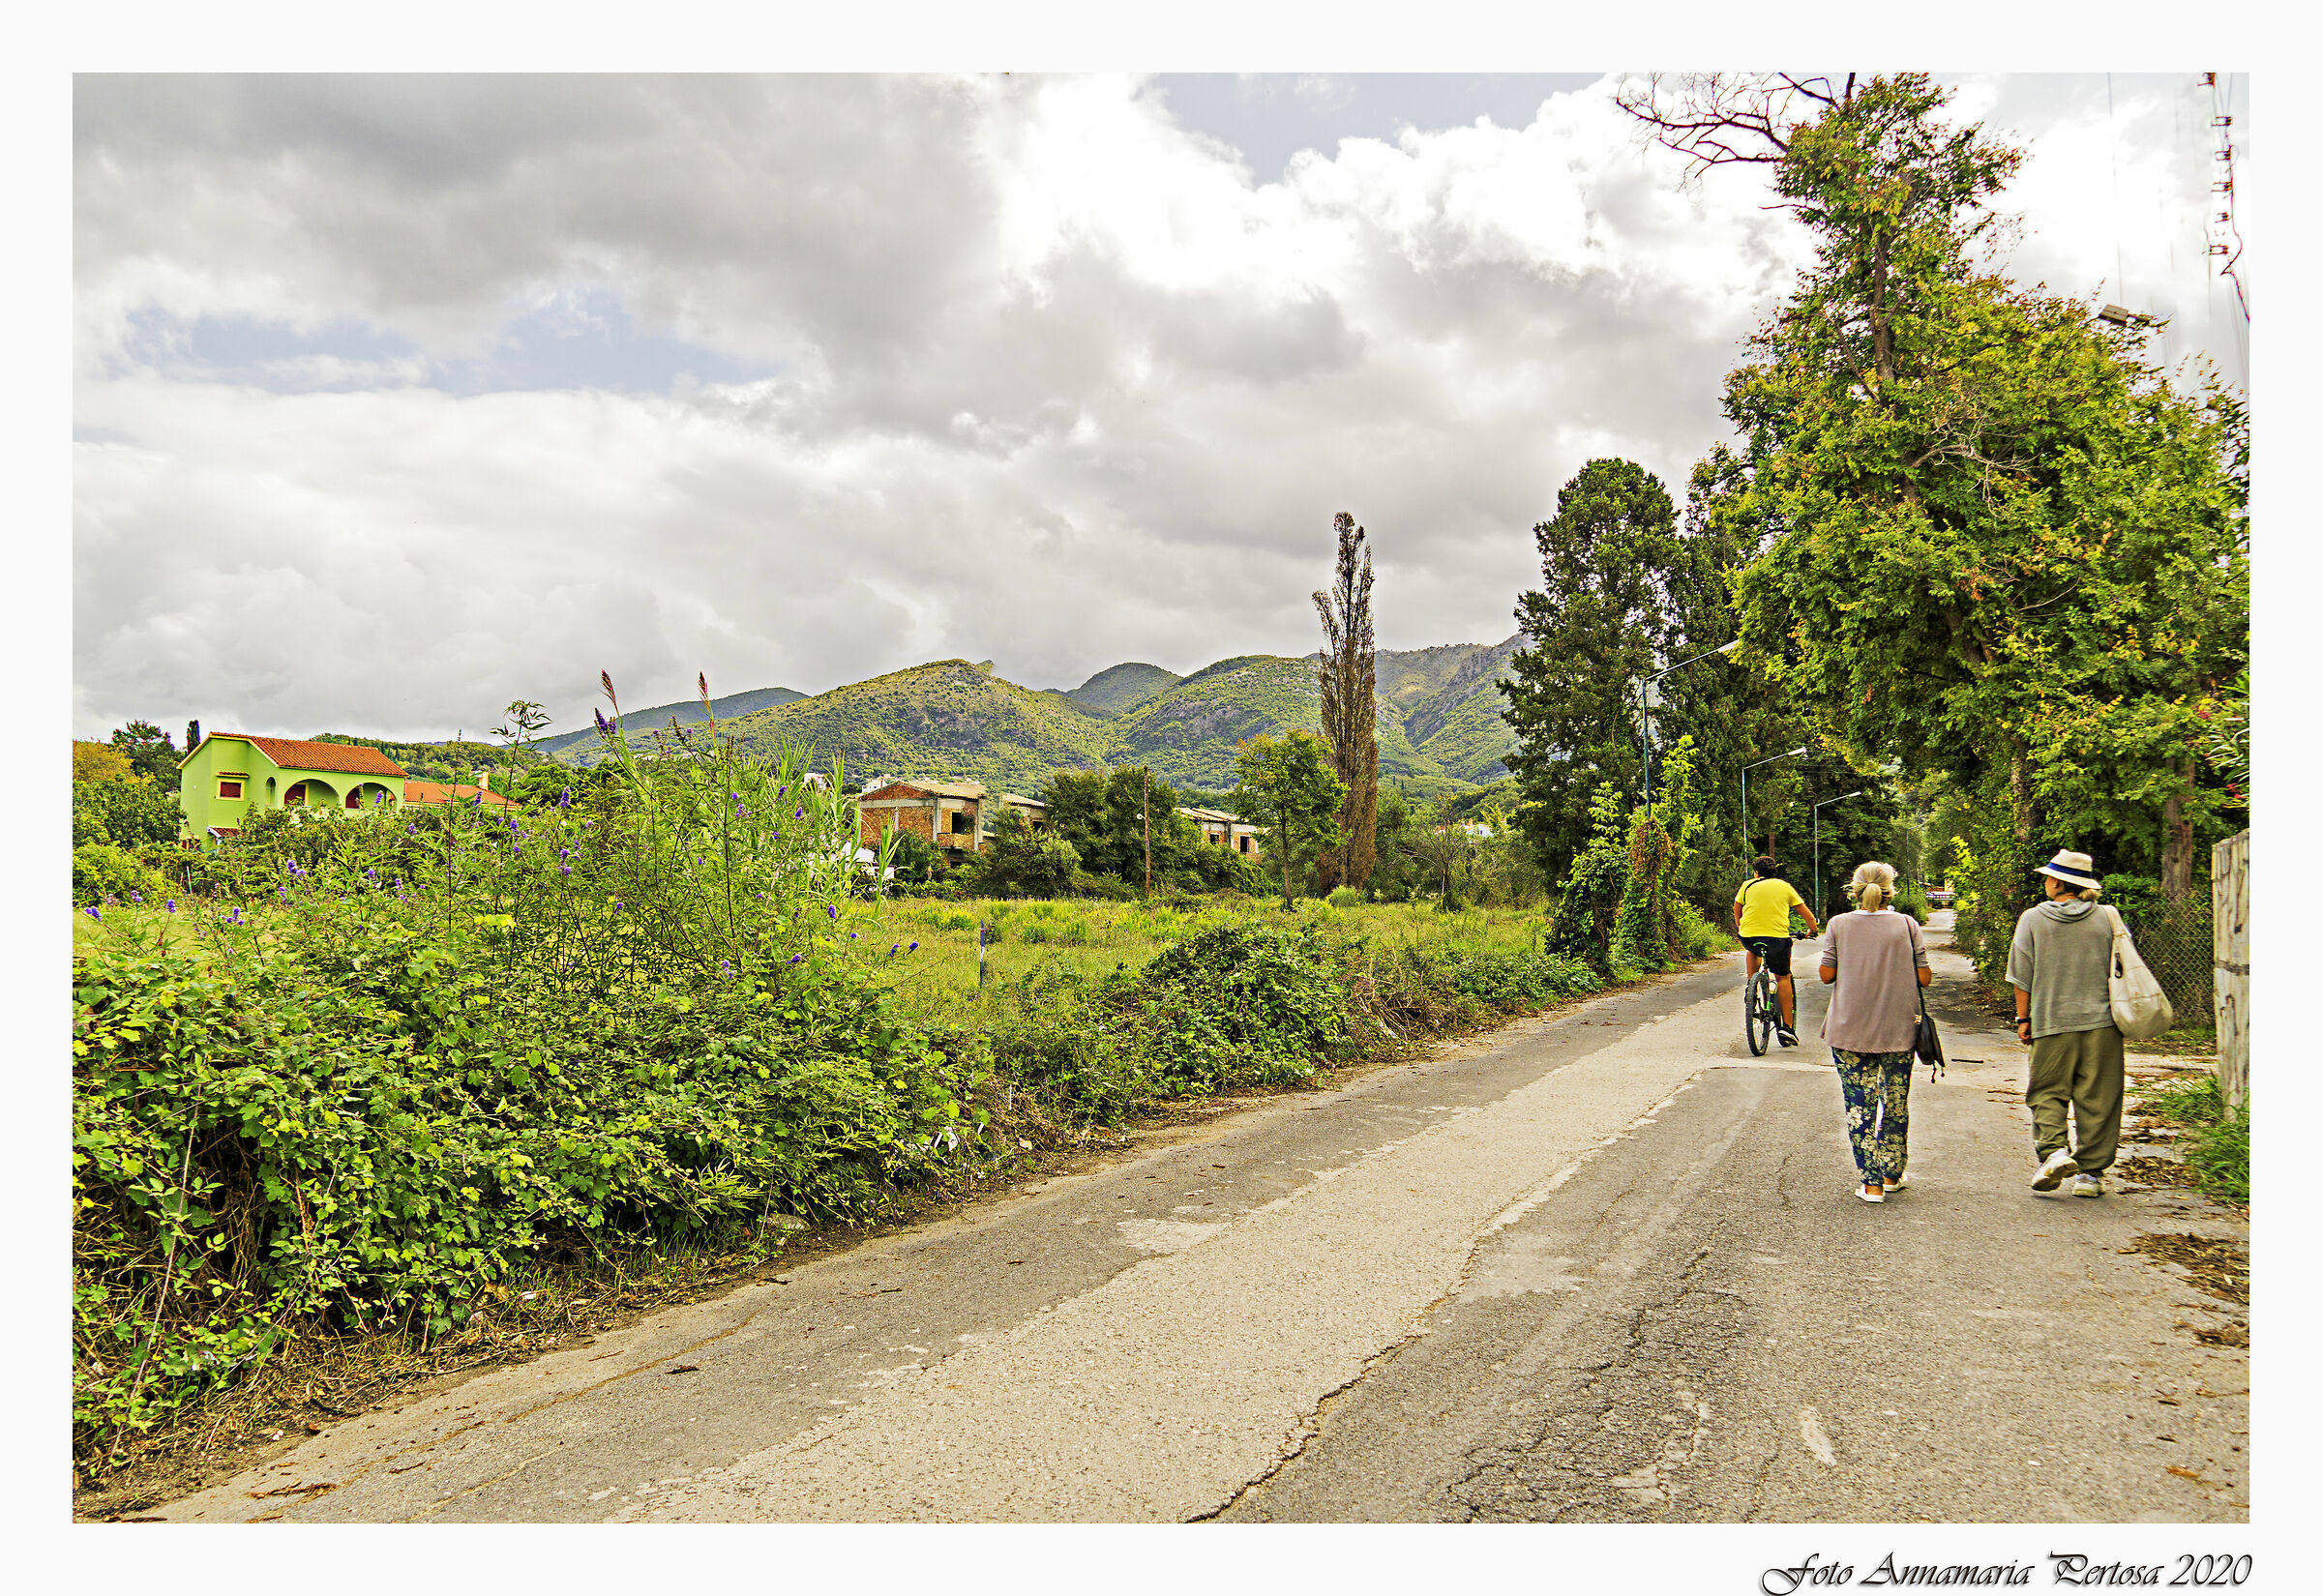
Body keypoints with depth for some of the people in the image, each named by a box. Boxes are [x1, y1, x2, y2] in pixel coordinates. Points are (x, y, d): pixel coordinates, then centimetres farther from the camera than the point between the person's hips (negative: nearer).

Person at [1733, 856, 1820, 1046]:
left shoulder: (1747, 886, 13)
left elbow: (1737, 911, 22)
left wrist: (1739, 928, 40)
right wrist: (1813, 930, 35)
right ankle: (1787, 1027, 7)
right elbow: (1807, 914, 17)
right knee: (1783, 978, 14)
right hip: (1777, 936, -1)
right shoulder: (1785, 887, 14)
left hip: (1748, 936, 1)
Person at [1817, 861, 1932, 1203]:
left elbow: (1826, 974, -3)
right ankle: (1892, 1174, 26)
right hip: (1898, 1030, 1)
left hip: (1850, 1031, -1)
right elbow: (1924, 978, -4)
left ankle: (1871, 1182, -1)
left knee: (1859, 1105, 2)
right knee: (1895, 1103, 15)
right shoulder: (1907, 925, -3)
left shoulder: (1839, 925, -3)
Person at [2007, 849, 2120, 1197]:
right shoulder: (2104, 919, 3)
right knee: (2096, 1099, 7)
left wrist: (2023, 1019, 7)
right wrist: (2117, 1013, 20)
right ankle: (2090, 1172, 9)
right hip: (2101, 1021, 2)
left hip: (2052, 1023, -2)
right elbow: (2117, 972, 9)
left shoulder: (2032, 919, -2)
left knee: (2046, 1091, 8)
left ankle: (2053, 1149, -13)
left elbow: (2022, 976, -1)